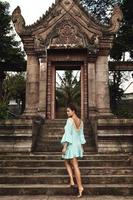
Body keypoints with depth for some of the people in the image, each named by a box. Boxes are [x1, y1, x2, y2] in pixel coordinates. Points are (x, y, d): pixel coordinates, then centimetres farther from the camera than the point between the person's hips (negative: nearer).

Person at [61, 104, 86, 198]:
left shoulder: (70, 120, -13)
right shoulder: (80, 121, 8)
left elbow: (68, 134, -18)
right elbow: (81, 135, 12)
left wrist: (64, 146, -17)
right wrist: (81, 146, 18)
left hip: (71, 145, -7)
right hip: (78, 144, 7)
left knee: (75, 166, 2)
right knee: (67, 161, 21)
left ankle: (80, 187, 5)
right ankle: (72, 180, 17)